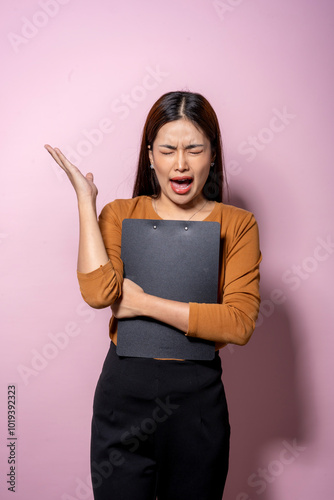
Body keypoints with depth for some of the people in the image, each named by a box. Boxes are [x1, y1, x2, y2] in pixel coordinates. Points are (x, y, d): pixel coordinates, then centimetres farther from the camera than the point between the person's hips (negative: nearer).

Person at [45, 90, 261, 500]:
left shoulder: (236, 224, -3)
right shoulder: (121, 213, 0)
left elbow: (240, 323, -15)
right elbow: (99, 292, -18)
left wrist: (143, 303, -17)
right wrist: (85, 198, -12)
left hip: (198, 395, 0)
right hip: (124, 390, 1)